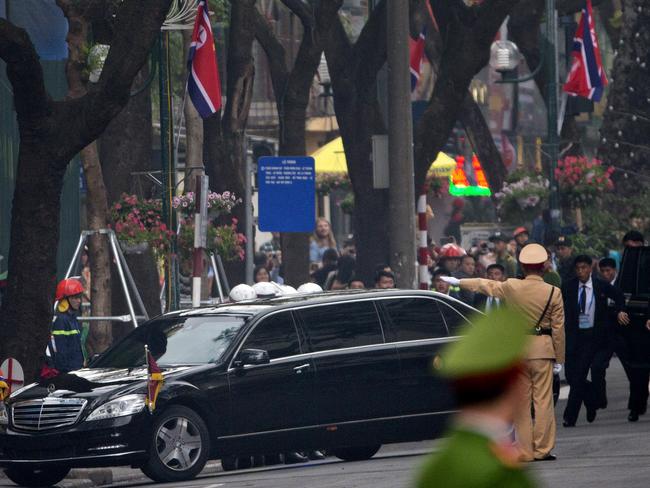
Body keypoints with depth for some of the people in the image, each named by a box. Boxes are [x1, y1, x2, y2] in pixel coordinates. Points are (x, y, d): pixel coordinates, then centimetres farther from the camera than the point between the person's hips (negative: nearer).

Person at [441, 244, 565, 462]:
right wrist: (559, 357, 6)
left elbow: (485, 285, 14)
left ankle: (525, 450, 7)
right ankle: (542, 450, -2)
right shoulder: (553, 293, -6)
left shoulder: (511, 287, -3)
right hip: (542, 348, -2)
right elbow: (558, 328, -3)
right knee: (543, 400, 0)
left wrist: (458, 282, 30)